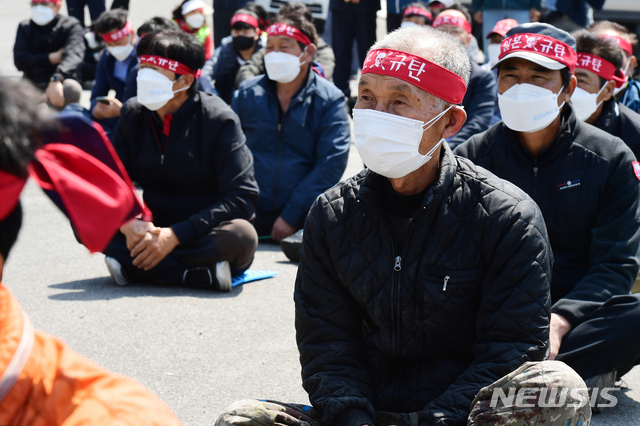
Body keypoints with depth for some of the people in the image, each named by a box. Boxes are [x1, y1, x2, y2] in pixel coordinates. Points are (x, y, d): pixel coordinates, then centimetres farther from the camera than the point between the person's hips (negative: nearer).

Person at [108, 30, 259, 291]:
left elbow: (242, 198, -20)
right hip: (152, 228, 4)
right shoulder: (134, 113, 1)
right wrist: (128, 223, -24)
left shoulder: (219, 120, -13)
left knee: (241, 236, -36)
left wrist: (175, 235, -28)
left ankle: (134, 267, -28)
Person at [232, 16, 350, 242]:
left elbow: (331, 164, -7)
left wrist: (291, 216, -13)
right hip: (252, 213, 2)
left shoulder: (330, 100, 1)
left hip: (304, 216, -2)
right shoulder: (247, 93, 10)